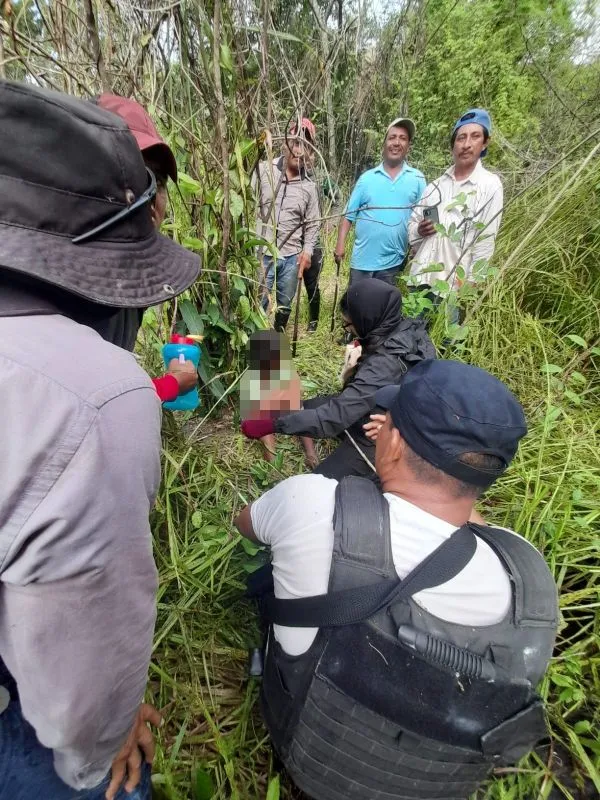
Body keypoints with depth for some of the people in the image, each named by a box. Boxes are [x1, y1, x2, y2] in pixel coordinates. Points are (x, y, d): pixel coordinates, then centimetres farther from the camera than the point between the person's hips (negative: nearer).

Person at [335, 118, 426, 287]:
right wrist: (340, 244, -6)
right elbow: (348, 215, 5)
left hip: (393, 262, 0)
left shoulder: (417, 179, 5)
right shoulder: (367, 177, 6)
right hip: (362, 260, 1)